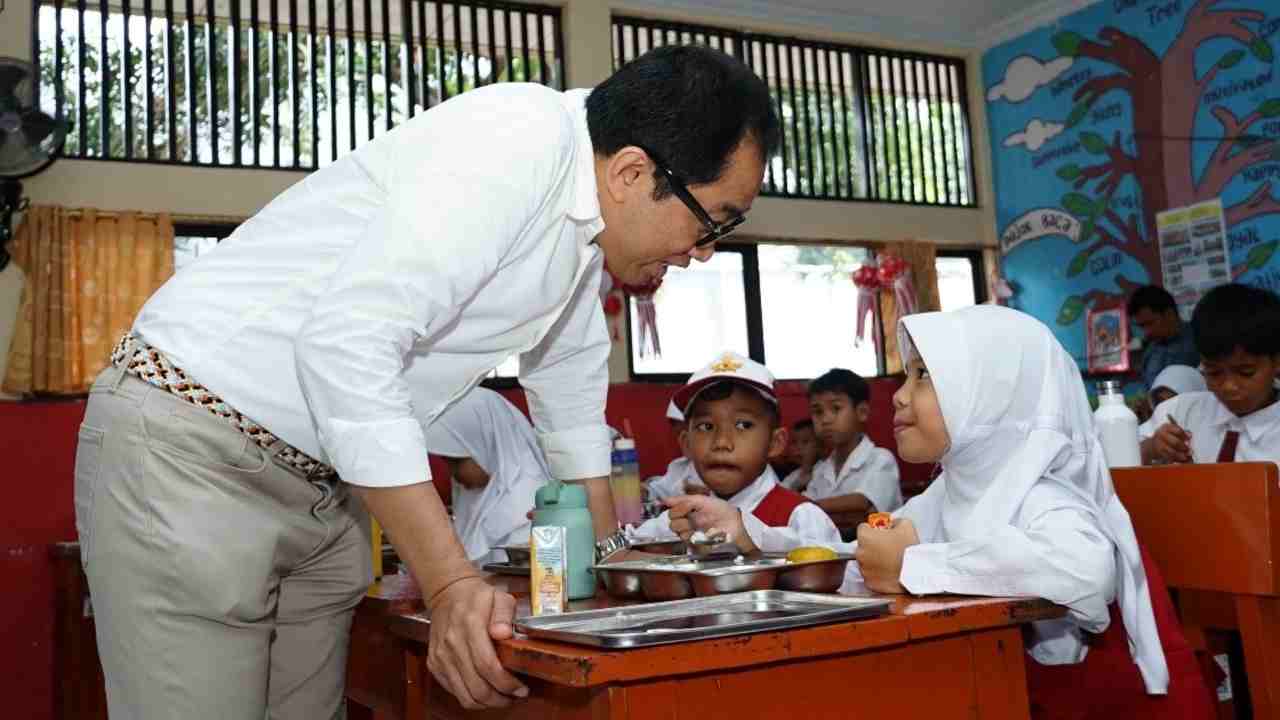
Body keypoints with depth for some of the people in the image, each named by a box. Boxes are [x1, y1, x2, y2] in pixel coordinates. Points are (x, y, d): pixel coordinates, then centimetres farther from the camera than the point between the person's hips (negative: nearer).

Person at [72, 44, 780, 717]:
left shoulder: (588, 215, 7)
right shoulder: (516, 139, -23)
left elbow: (569, 381, 20)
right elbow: (344, 346, -30)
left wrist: (607, 560, 22)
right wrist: (451, 583, -29)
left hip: (320, 483, 8)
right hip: (189, 453, -8)